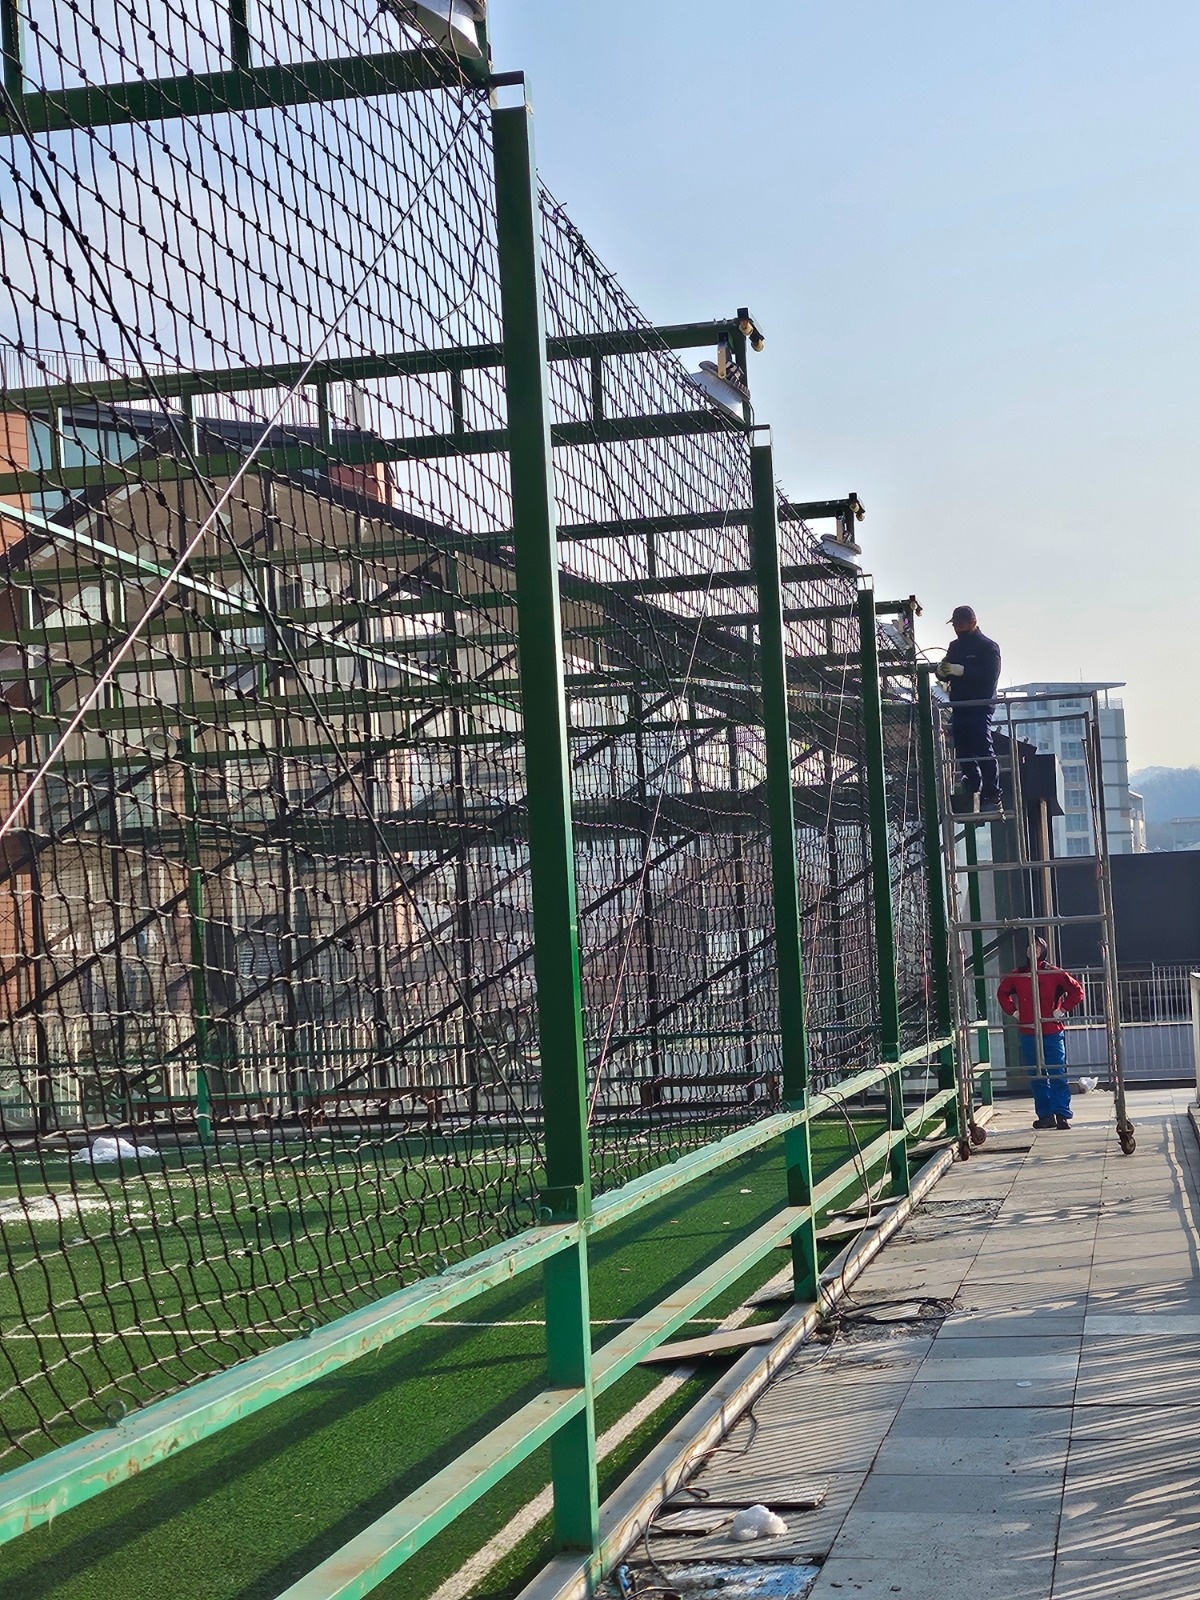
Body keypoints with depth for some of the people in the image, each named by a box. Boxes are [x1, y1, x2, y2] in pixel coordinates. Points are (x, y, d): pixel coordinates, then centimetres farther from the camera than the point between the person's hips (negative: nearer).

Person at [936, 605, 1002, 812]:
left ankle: (993, 797, -10)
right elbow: (946, 676, 20)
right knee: (964, 756, 4)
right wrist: (942, 671, -4)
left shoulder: (988, 646, -2)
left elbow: (990, 675, -15)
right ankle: (972, 795, 8)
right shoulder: (955, 646, 19)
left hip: (980, 707, -7)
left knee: (984, 751, -11)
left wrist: (962, 671, -22)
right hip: (959, 708, 7)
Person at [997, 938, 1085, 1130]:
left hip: (1053, 1033, -4)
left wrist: (1062, 1009, -5)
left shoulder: (1054, 973, -1)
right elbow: (1002, 992, 25)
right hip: (1028, 1034, 4)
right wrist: (1012, 1011, 12)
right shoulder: (1017, 975, 8)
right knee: (1038, 1077, 7)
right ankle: (1045, 1115, 11)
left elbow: (1077, 990, 0)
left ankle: (1062, 1114, -7)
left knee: (1058, 1075, -6)